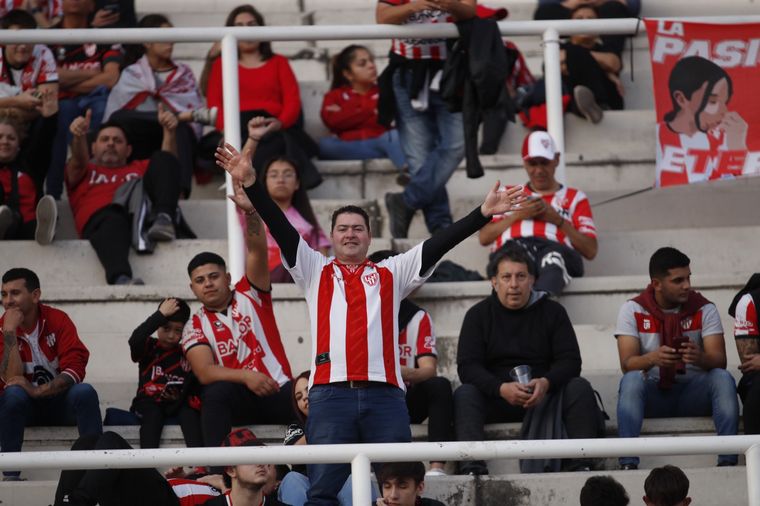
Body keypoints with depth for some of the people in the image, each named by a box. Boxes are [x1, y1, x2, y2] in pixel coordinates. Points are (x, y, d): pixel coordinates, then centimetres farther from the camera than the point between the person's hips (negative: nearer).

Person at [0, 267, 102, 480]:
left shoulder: (58, 320, -8)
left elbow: (75, 369, -18)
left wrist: (37, 391, -30)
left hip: (60, 401, 0)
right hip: (24, 406, 0)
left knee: (84, 392, -30)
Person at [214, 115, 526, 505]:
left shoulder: (392, 274, 18)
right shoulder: (314, 271, 17)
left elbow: (439, 244, 10)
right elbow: (280, 228, 8)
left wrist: (482, 215, -1)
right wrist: (251, 183, -5)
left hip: (385, 395, 1)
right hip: (330, 394, -1)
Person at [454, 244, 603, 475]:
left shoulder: (552, 311, 9)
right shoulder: (478, 315, 7)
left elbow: (571, 361, 0)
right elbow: (467, 367, -5)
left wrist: (545, 383, -23)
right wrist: (501, 388, -24)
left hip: (544, 394, 1)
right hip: (495, 397, -1)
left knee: (579, 388, -25)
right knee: (464, 394, -29)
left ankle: (581, 465, -35)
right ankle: (472, 468, -46)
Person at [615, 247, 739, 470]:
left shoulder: (704, 309, 0)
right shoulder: (633, 311, -2)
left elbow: (719, 361, -11)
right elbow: (627, 364, -13)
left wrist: (700, 357, -36)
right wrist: (652, 359, -37)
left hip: (694, 393, 1)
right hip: (653, 393, -1)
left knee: (722, 378, -29)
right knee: (631, 380, -33)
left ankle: (728, 460, -36)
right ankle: (628, 464, -43)